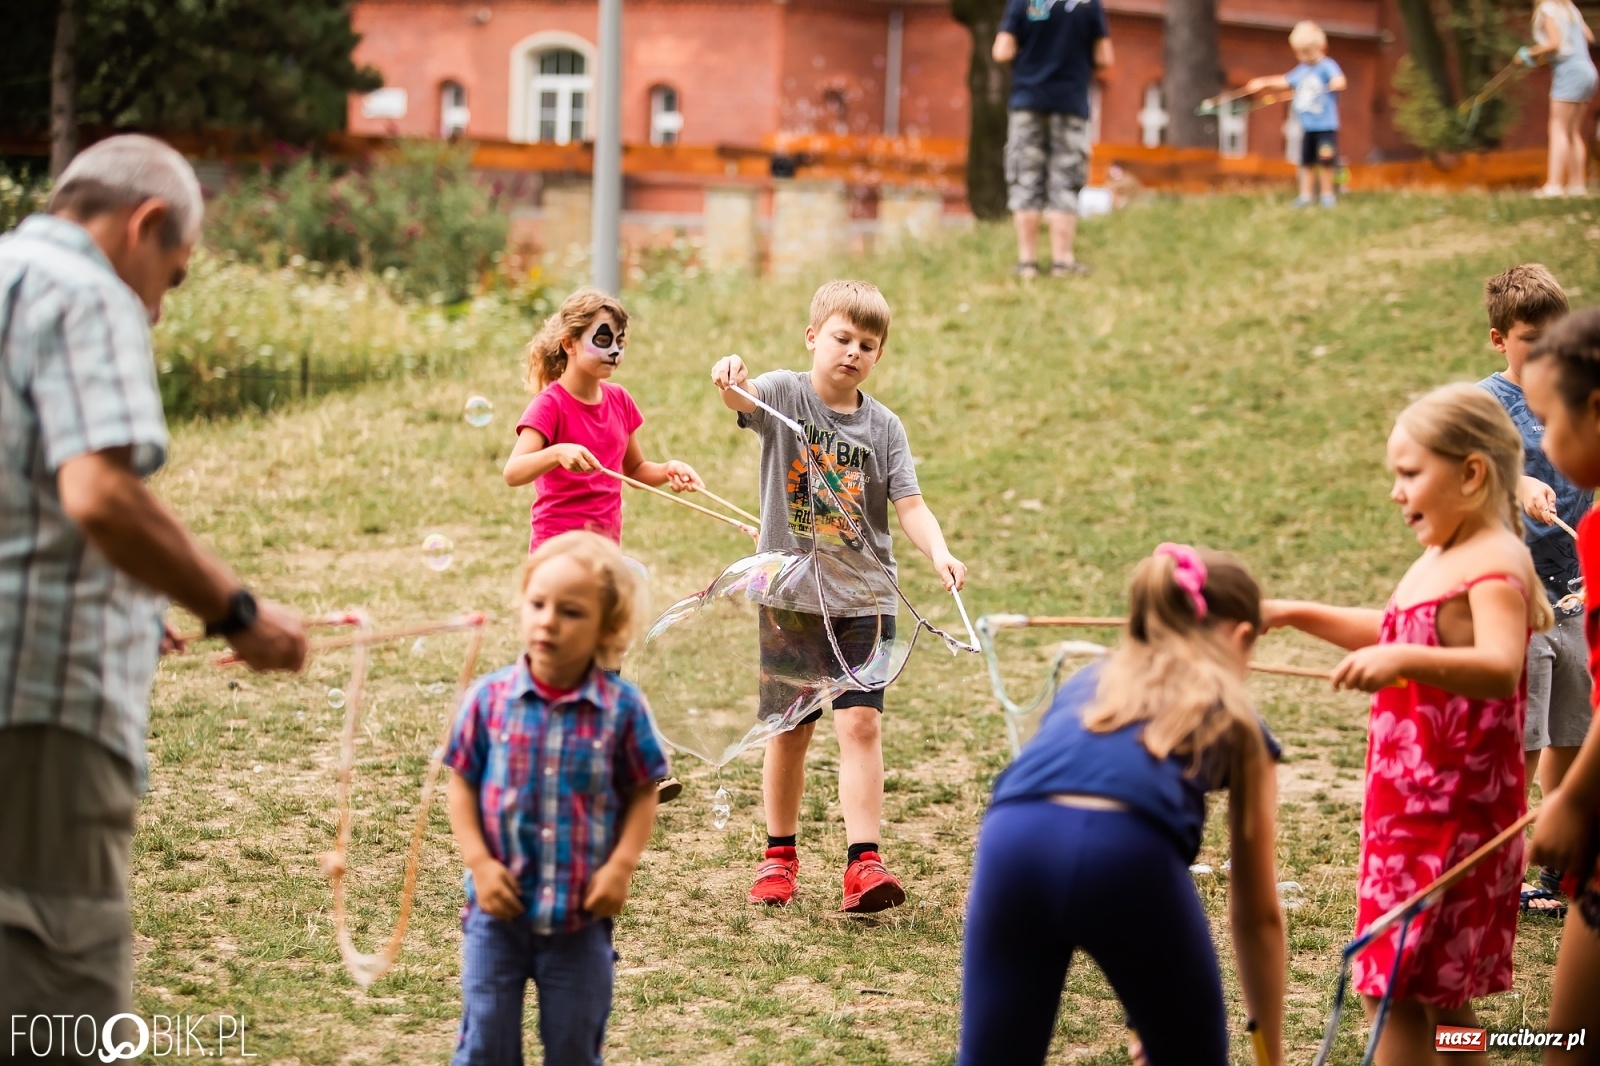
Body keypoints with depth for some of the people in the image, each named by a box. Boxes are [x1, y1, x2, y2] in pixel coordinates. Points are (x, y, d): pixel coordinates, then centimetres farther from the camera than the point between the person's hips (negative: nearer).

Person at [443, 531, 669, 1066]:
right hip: (499, 909, 0)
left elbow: (642, 794, -1)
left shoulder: (621, 707, -9)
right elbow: (462, 786, -1)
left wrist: (622, 866, -12)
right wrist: (479, 862, -10)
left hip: (581, 914, 0)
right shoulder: (489, 698, -8)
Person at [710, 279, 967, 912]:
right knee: (789, 731, 9)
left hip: (864, 598, 1)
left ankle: (863, 864, -15)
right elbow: (745, 398, -26)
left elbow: (909, 507, -4)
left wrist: (939, 553, -25)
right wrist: (730, 382, -51)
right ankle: (779, 856, 26)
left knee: (860, 722, -11)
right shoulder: (784, 395, -3)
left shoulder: (883, 426, 2)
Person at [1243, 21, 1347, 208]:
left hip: (1326, 124, -7)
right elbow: (1285, 81, 29)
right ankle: (1306, 195, 14)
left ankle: (1327, 194, 4)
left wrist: (1337, 83, -50)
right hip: (1308, 126, 7)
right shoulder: (1302, 70, 13)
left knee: (1325, 161, -6)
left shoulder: (1327, 66, -9)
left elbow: (1339, 80, -27)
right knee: (1306, 162, 8)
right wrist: (1263, 83, 31)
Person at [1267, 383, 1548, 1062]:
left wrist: (1404, 661, -49)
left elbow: (1500, 669, -35)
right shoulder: (1439, 560, 12)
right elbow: (1393, 633, 32)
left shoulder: (1496, 565, -17)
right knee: (1436, 995, 16)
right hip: (1412, 804, 10)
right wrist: (1297, 616, 24)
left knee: (1398, 989, -7)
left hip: (1450, 814, -10)